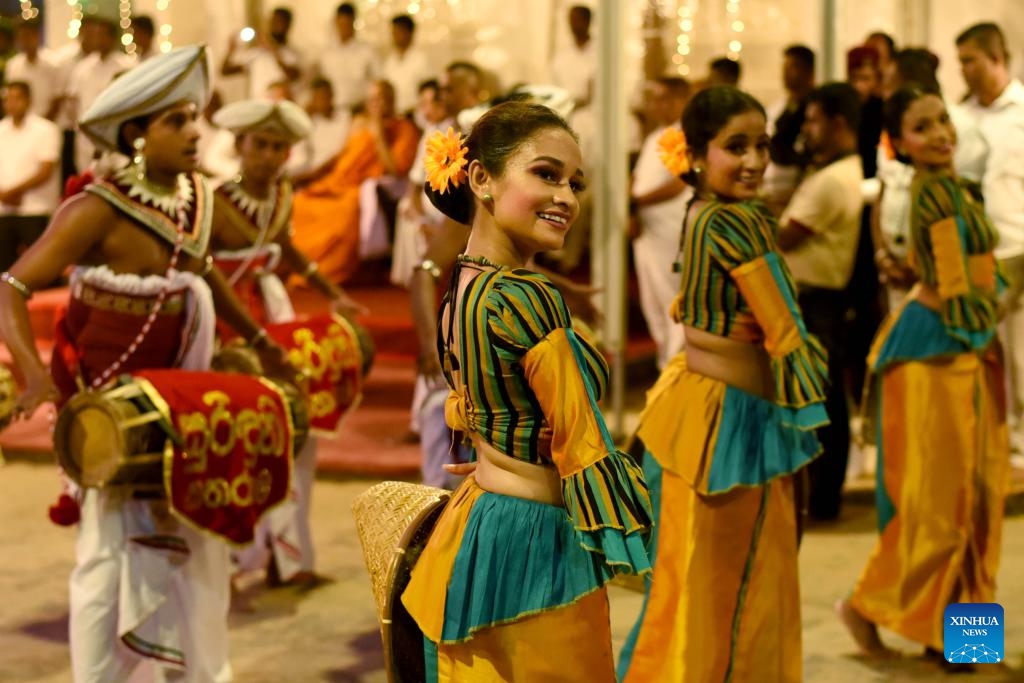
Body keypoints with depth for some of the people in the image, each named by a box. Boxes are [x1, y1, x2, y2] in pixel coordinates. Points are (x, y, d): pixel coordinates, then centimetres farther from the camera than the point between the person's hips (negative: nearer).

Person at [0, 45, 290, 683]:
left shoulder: (198, 199, 0)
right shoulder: (99, 209, -20)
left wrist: (260, 341, 21)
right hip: (107, 395, -7)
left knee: (190, 539, 14)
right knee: (116, 546, -2)